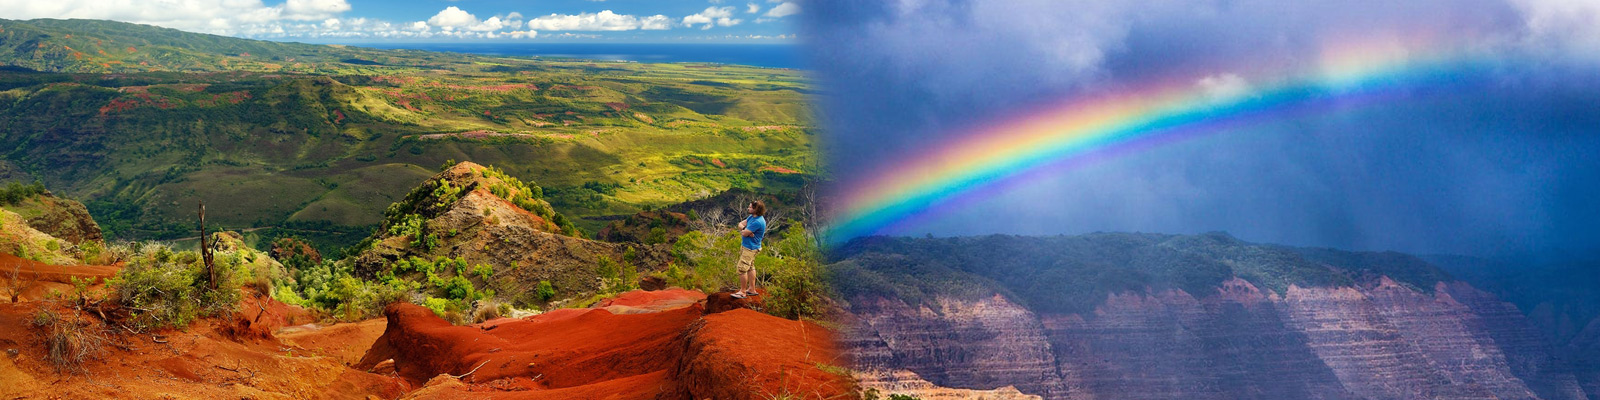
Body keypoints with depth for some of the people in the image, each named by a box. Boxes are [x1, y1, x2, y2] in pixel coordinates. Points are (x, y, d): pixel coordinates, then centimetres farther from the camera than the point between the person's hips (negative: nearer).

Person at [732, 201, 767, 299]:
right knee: (750, 267, 17)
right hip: (745, 246, 10)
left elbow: (744, 233, -26)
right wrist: (745, 230, -12)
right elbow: (740, 224, 9)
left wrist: (743, 230, -3)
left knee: (742, 269, -8)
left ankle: (743, 292, 2)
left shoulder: (758, 222, -27)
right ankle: (752, 289, 27)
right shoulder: (752, 217, 4)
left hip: (750, 248, -10)